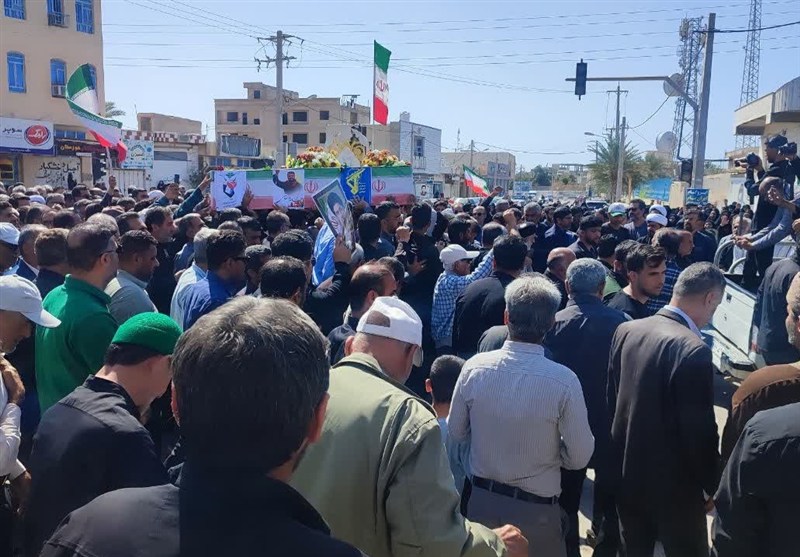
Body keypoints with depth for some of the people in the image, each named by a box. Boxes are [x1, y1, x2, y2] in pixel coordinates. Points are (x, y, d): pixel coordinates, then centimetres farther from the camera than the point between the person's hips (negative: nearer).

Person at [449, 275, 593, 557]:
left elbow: (456, 432, -2)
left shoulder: (474, 367, -16)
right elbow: (580, 457, -14)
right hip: (536, 509, -2)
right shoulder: (563, 381, -24)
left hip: (481, 501, 3)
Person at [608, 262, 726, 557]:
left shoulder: (627, 330, -3)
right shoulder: (693, 350, -25)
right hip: (673, 482, -6)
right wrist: (712, 486, -5)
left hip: (626, 472, 6)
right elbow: (700, 431, -21)